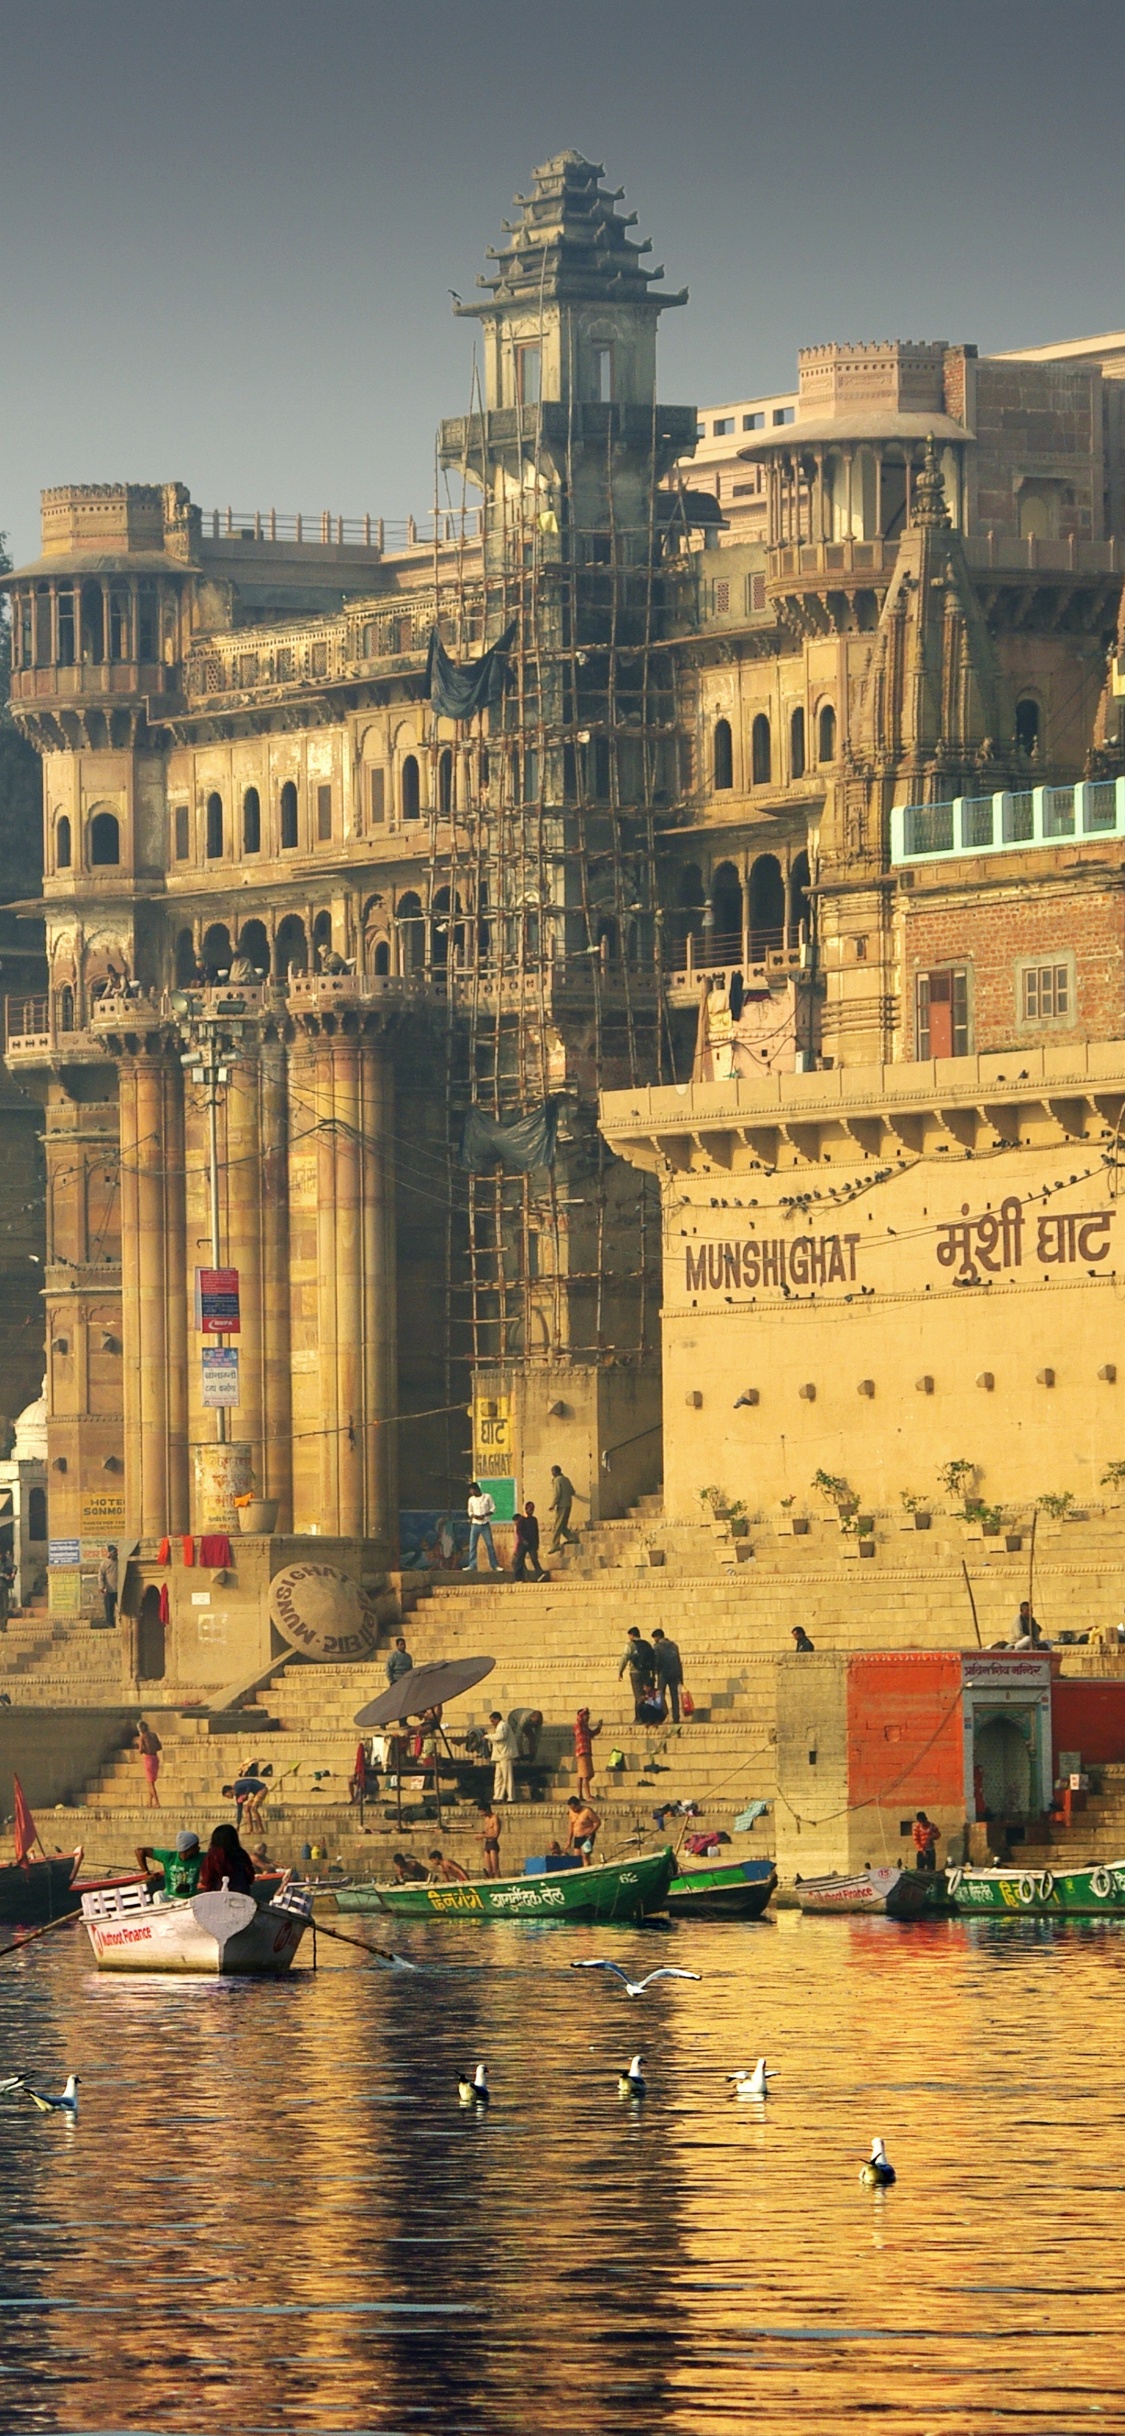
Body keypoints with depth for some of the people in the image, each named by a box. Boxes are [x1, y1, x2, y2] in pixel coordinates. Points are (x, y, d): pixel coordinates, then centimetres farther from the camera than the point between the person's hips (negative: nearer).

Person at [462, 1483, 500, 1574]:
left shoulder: (487, 1497, -2)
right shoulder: (471, 1499, 5)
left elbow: (493, 1509, 1)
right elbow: (470, 1512, 13)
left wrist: (485, 1515, -15)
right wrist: (474, 1516, -9)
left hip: (485, 1524, -2)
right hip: (475, 1524, 2)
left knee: (490, 1545, -1)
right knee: (472, 1545, -4)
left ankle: (495, 1565, 4)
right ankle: (472, 1566, -2)